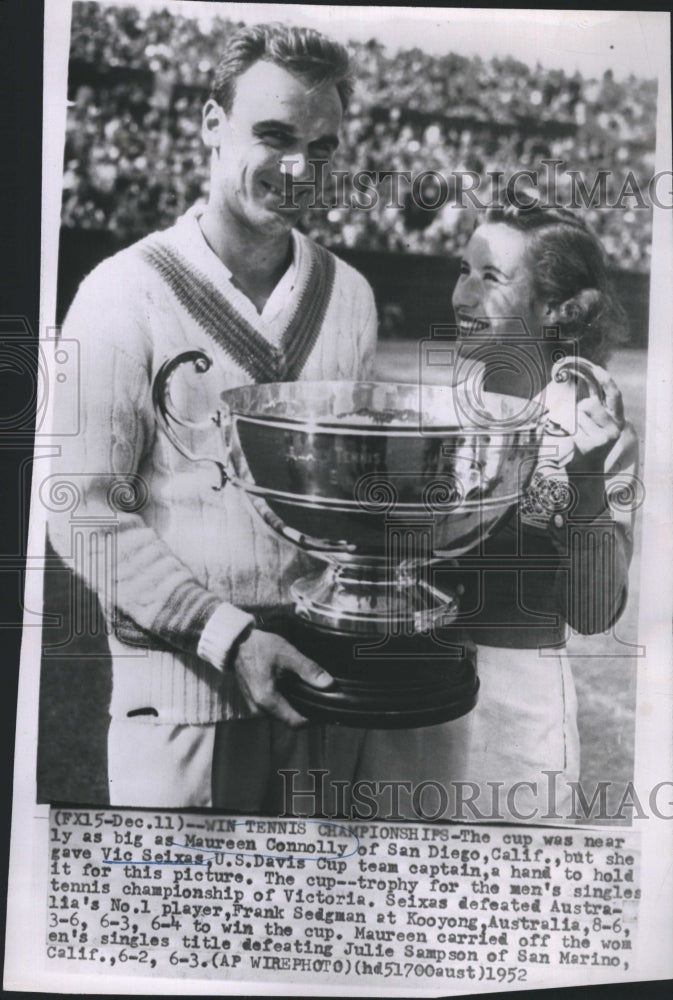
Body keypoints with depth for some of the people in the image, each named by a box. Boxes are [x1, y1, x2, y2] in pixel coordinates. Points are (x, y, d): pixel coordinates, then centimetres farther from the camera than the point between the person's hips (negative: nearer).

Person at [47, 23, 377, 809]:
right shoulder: (127, 293, -8)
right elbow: (83, 511, -11)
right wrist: (225, 634, -16)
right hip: (184, 681, -4)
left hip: (323, 673, 4)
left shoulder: (349, 295, 5)